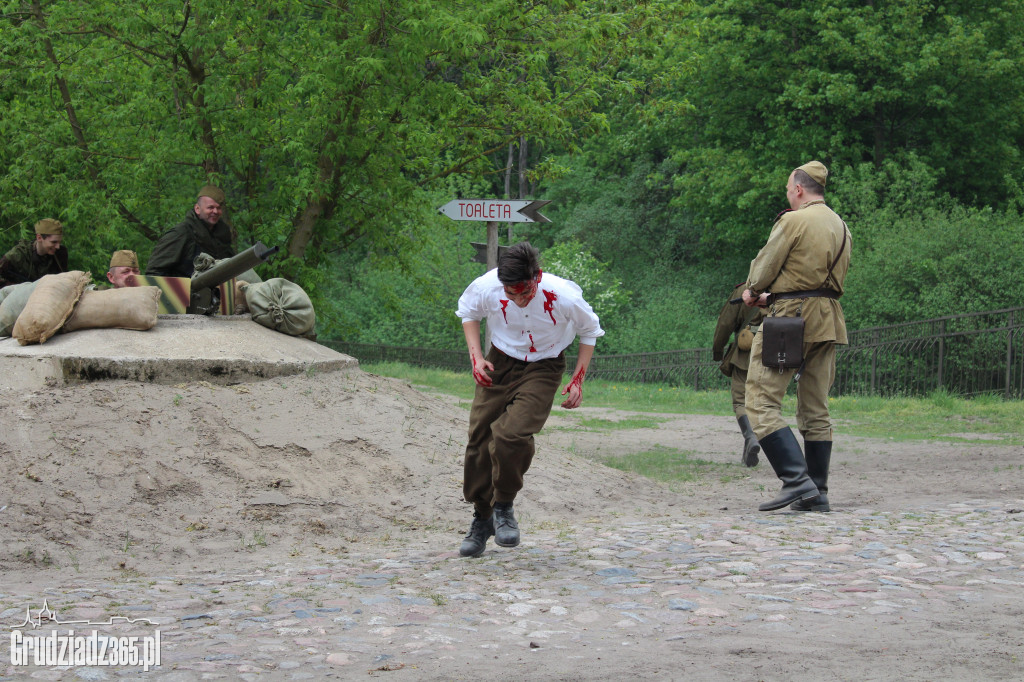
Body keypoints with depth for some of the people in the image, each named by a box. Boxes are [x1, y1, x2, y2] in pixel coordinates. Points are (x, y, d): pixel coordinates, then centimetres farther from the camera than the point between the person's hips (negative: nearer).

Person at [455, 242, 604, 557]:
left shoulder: (564, 297, -26)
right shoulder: (486, 287, -21)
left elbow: (590, 331, -3)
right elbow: (468, 312, 5)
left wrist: (578, 380, -7)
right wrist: (476, 356, -7)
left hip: (543, 368, -3)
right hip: (500, 364, 3)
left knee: (511, 434, -25)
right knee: (480, 438, -1)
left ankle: (503, 507, -1)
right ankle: (481, 518, 20)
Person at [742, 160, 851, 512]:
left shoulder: (793, 221, -10)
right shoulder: (841, 226, 16)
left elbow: (764, 268, -5)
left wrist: (752, 291, 18)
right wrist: (771, 296, 24)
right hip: (828, 320, 8)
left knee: (761, 403, -8)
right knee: (816, 410, 11)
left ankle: (796, 480, -21)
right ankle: (818, 493, 10)